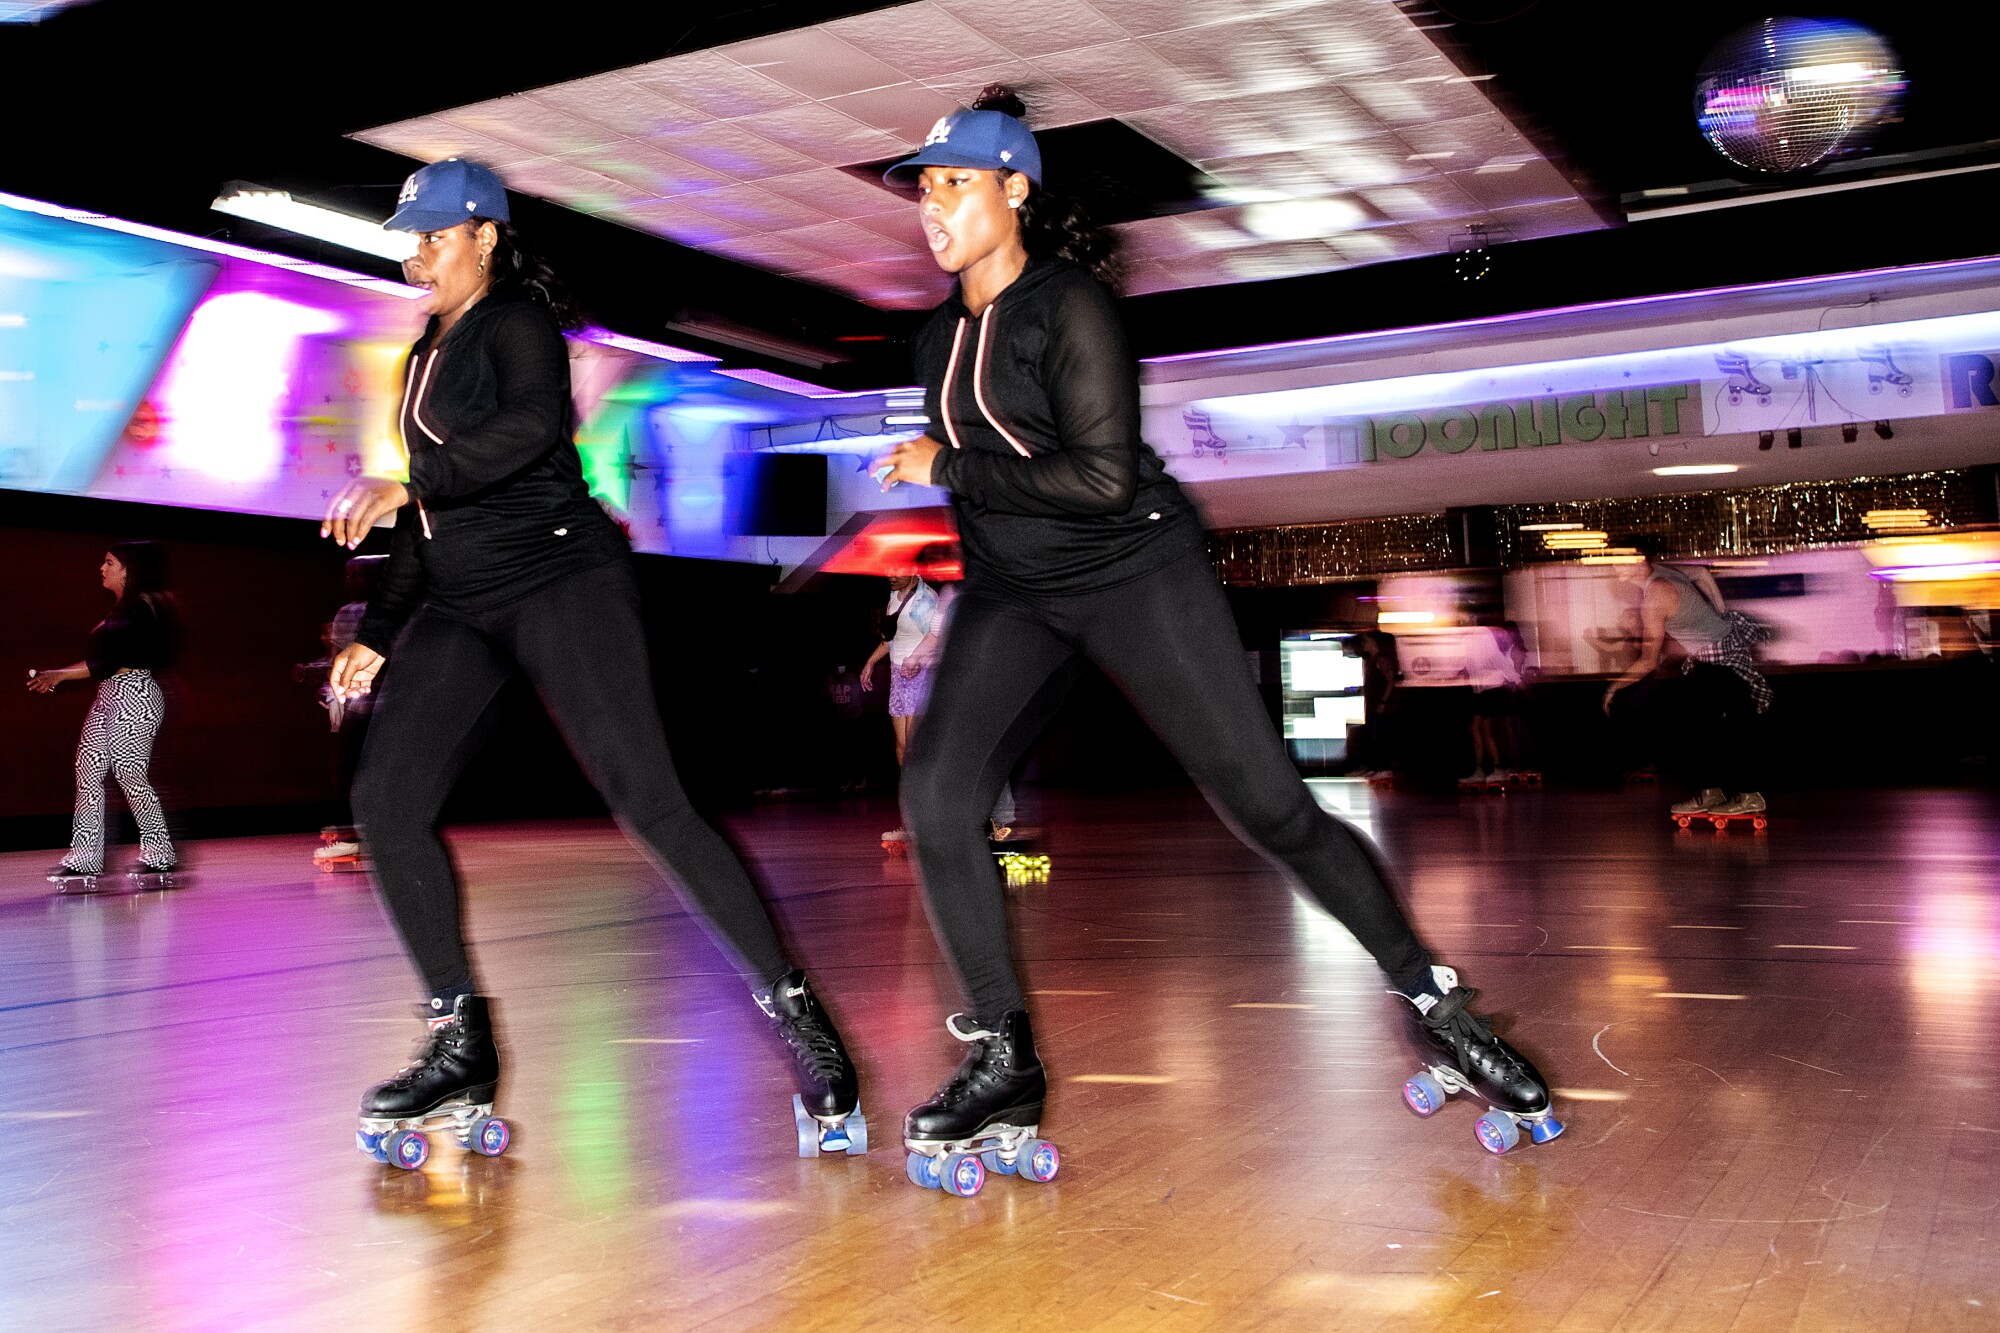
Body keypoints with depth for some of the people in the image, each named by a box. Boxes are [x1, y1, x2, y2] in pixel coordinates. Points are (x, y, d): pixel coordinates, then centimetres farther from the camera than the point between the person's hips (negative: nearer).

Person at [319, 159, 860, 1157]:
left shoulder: (515, 322, -3)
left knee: (647, 800, -18)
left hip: (559, 580, -8)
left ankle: (798, 1019, -13)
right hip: (458, 605, 8)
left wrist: (405, 483, -26)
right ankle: (461, 1051, 3)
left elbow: (534, 423, -26)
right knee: (385, 801, -6)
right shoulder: (427, 355, 23)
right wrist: (378, 633, 21)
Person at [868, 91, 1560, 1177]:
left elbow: (1101, 479, -23)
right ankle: (1005, 1064, -5)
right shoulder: (939, 337, 10)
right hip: (1009, 594, 6)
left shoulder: (1069, 304, -12)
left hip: (1133, 571, -6)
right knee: (934, 793, -16)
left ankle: (1434, 1004, 8)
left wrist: (947, 470, -17)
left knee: (1269, 807, -9)